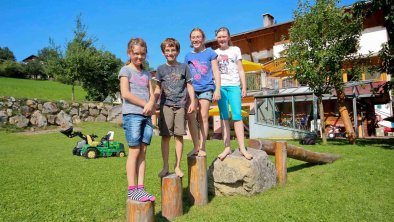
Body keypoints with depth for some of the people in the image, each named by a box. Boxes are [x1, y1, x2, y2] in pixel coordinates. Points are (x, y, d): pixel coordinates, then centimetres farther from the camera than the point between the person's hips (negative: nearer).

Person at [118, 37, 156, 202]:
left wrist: (151, 104, -10)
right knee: (134, 151, -6)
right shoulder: (126, 70, 3)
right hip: (132, 114, -5)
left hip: (147, 115, 5)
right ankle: (132, 190, 1)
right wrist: (145, 104, -7)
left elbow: (152, 94, 12)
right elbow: (125, 93, -9)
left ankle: (140, 188, 8)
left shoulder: (147, 74, 20)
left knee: (143, 152, 3)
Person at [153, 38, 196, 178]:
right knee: (165, 136, 0)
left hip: (180, 105, 0)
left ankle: (177, 166, 9)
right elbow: (158, 89, 12)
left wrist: (192, 102, 0)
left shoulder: (183, 67, 9)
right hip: (166, 105, 0)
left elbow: (189, 86, 10)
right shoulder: (161, 69, 10)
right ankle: (165, 166, 10)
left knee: (179, 136, 0)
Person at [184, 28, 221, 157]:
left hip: (206, 88, -2)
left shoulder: (210, 53, 8)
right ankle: (196, 146, 2)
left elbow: (216, 72, 6)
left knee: (203, 117, -5)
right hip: (192, 89, 3)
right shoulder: (188, 56, 16)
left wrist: (217, 89, -3)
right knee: (190, 117, -9)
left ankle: (202, 147, 4)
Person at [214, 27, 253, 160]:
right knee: (224, 117, 0)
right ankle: (227, 147, 2)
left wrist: (244, 87, 2)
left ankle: (242, 148, -11)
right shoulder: (215, 53, 15)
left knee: (237, 115, -12)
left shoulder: (235, 50, 13)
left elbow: (240, 70, 10)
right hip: (220, 86, 2)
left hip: (234, 85, -1)